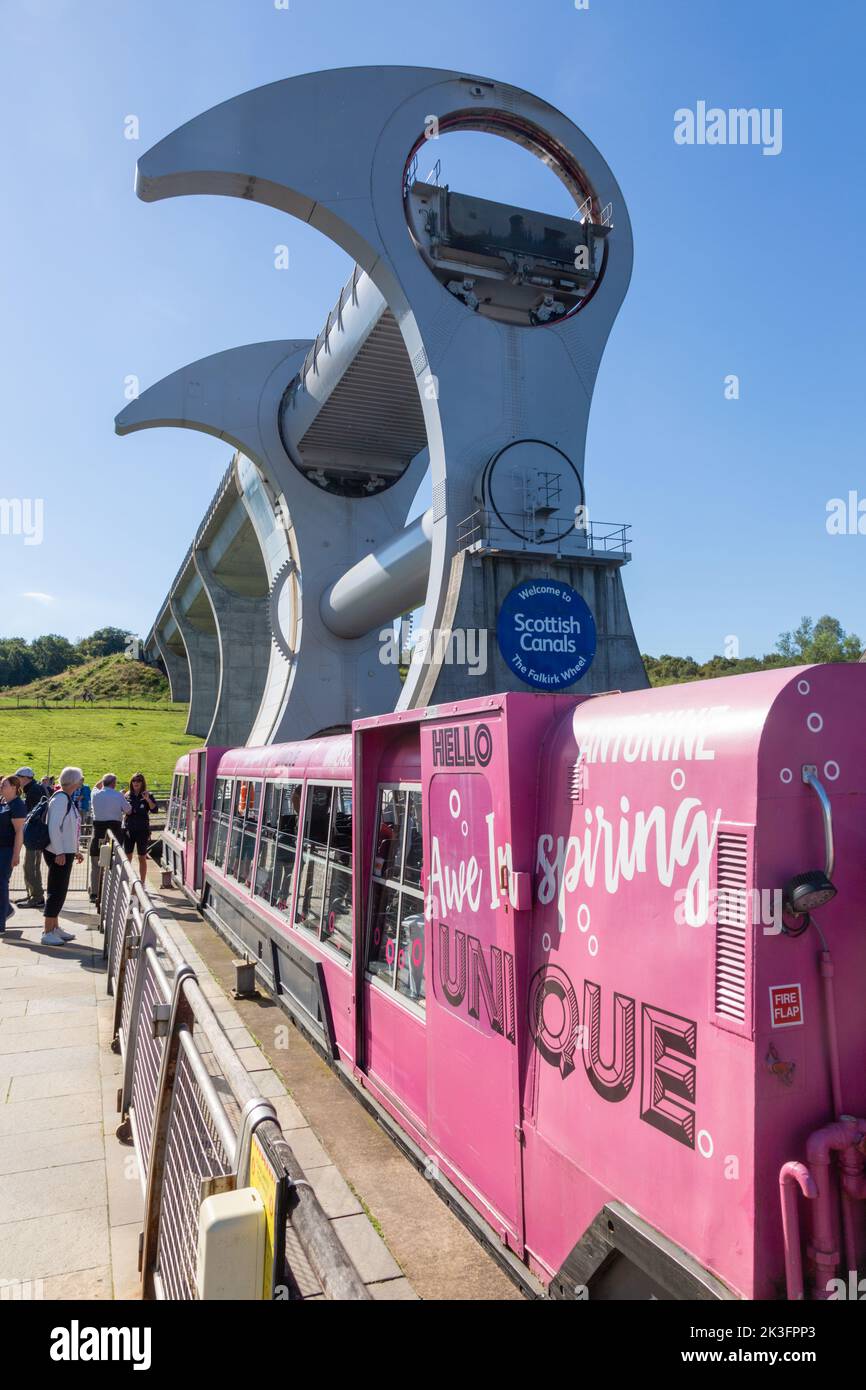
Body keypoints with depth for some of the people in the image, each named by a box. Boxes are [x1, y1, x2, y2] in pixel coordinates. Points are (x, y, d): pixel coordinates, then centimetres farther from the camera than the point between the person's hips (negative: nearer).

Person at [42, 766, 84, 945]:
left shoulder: (67, 799, 13)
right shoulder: (60, 798, -16)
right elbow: (54, 827, -21)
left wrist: (75, 851, 22)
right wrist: (59, 853, -23)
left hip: (65, 853, 9)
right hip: (59, 854, -9)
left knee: (60, 892, 15)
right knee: (56, 892, -4)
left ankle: (55, 927, 24)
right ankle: (48, 933, 1)